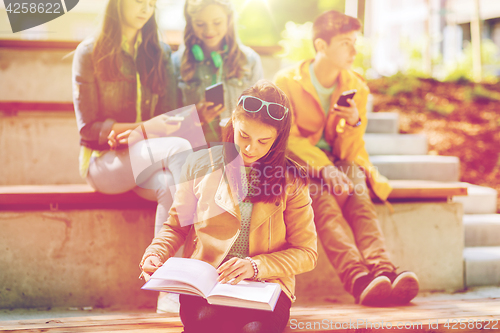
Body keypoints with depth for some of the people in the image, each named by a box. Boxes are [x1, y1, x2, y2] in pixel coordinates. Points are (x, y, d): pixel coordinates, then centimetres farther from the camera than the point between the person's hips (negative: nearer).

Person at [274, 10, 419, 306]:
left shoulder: (357, 88, 4)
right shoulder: (287, 82, -6)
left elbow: (349, 153, 1)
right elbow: (289, 139, -12)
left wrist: (355, 123, -21)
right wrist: (323, 167, -28)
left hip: (337, 164, 3)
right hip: (298, 164, -3)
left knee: (357, 187, -32)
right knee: (321, 193, -36)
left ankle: (383, 269, -53)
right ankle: (357, 276, -56)